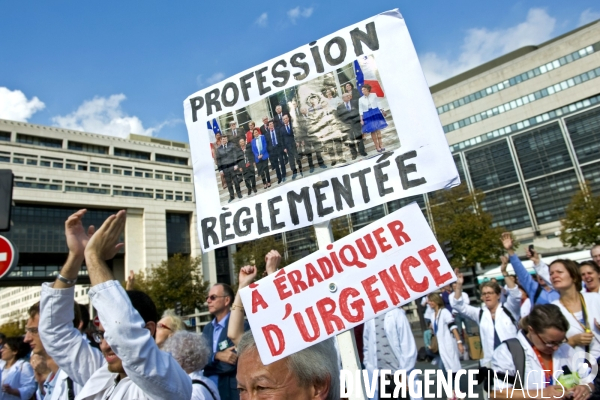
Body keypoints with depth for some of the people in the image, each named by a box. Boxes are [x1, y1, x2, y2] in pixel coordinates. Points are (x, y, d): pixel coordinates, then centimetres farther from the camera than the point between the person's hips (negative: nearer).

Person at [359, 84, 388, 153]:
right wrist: (361, 120, -5)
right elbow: (361, 110, 0)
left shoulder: (374, 95, 1)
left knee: (378, 129, 0)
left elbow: (378, 104, 9)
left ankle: (381, 145, 7)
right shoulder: (361, 99, -1)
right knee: (372, 131, 0)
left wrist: (382, 112, 8)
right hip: (367, 116, 0)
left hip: (376, 113, 0)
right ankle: (377, 146, 7)